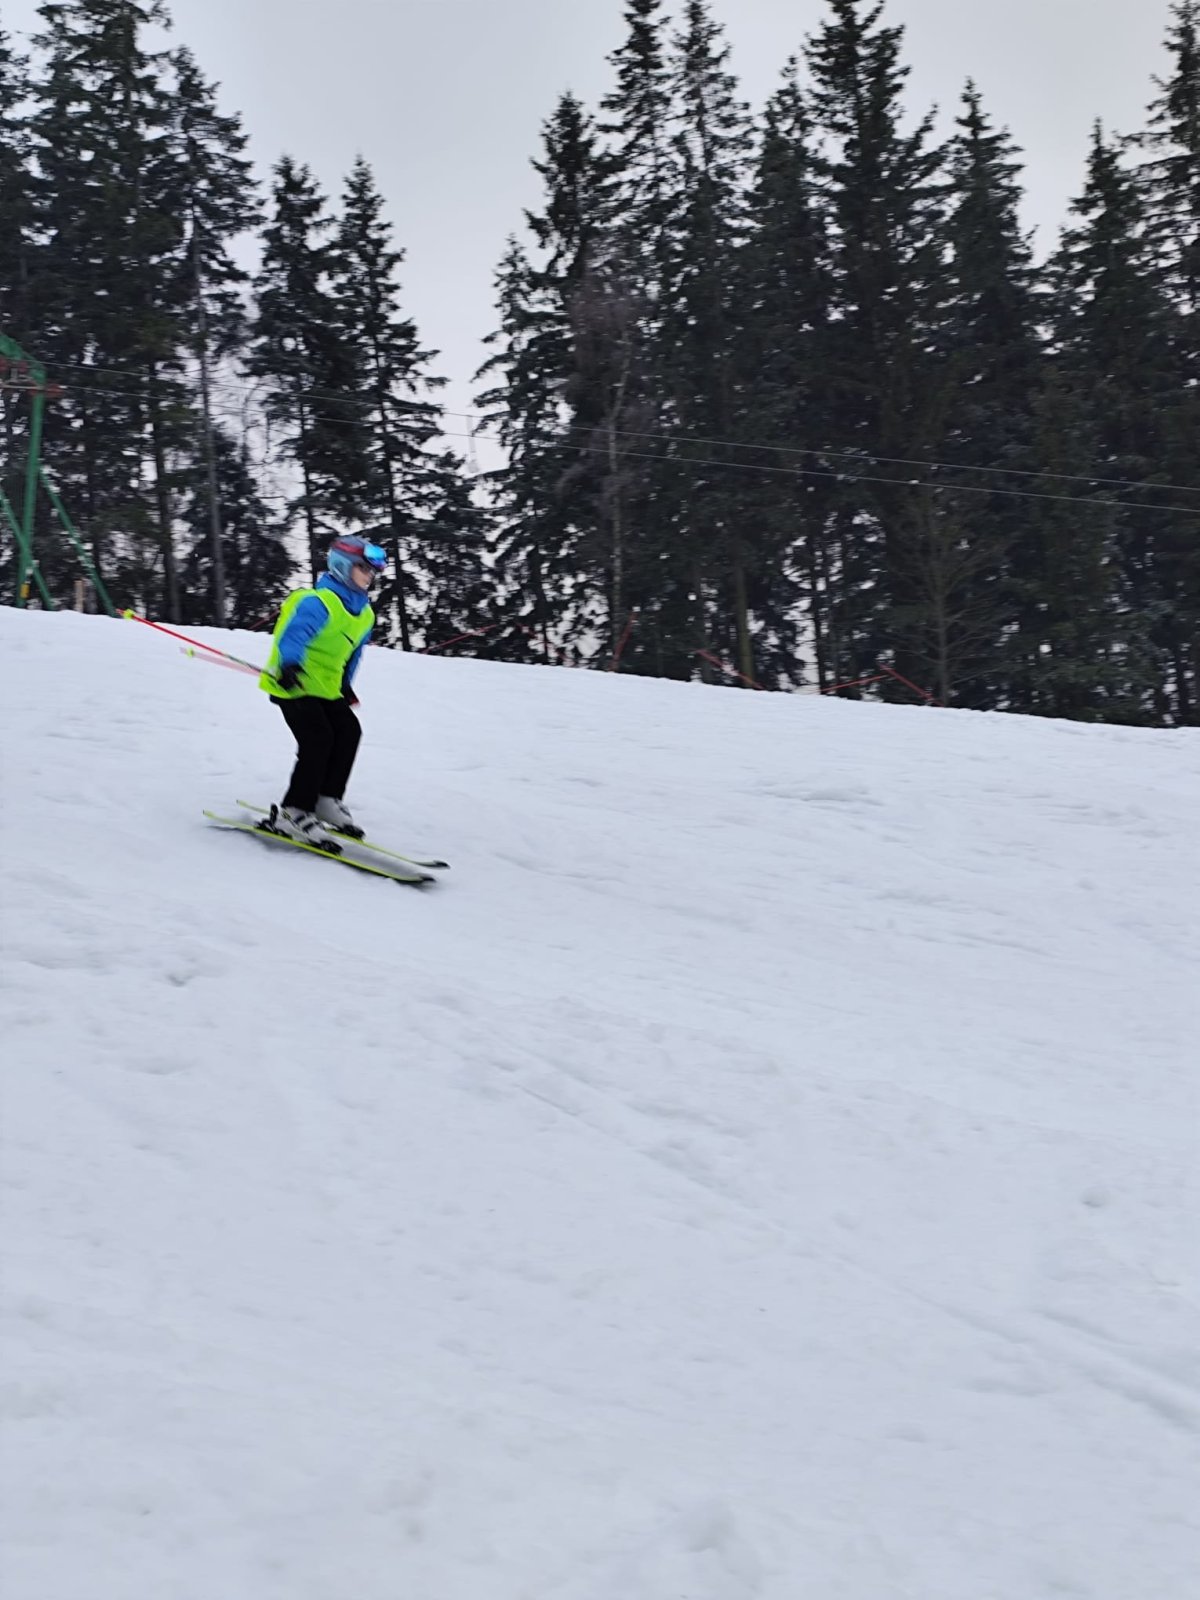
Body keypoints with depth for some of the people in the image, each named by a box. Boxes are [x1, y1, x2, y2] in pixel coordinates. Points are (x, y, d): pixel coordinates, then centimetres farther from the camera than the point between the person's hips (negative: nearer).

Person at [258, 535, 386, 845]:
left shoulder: (364, 614, 10)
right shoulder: (319, 602, -19)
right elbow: (294, 632, -35)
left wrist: (345, 685, 31)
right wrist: (289, 664, -52)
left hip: (325, 688, 9)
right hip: (294, 684, -9)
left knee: (349, 731, -2)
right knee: (317, 739, -21)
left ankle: (327, 799, 12)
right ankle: (293, 813, -17)